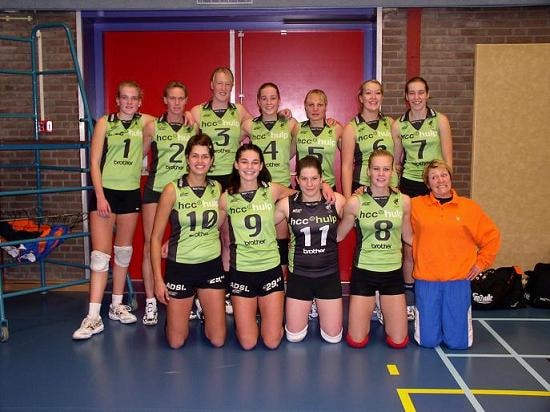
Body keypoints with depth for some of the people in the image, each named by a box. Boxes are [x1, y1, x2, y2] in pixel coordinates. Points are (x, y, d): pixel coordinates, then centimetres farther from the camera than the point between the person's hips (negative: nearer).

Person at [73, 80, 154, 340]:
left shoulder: (144, 122, 5)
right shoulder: (104, 123, -2)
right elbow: (94, 162, -5)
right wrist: (100, 196, -13)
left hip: (131, 193, 3)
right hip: (104, 192, -3)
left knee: (124, 251, 11)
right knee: (100, 254, -9)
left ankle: (117, 306, 24)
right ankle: (93, 317, -8)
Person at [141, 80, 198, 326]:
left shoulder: (193, 128, 6)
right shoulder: (152, 127, 3)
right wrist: (149, 171, 0)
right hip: (155, 190, -1)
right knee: (150, 245, -4)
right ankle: (150, 303, 4)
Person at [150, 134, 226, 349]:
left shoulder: (217, 189, 1)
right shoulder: (173, 190, -9)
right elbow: (156, 237, -7)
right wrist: (158, 279, -10)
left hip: (212, 266, 3)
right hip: (180, 267, -2)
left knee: (218, 340, 4)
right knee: (176, 342, 5)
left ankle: (203, 309, 35)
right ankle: (181, 311, 36)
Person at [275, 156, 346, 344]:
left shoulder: (336, 201, -8)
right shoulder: (287, 204, -8)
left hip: (329, 275, 0)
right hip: (299, 276, 0)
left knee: (333, 337, 8)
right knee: (294, 337, 8)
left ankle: (319, 308, 38)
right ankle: (308, 309, 38)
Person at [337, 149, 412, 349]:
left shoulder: (403, 201, -2)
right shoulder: (355, 202, -8)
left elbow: (407, 237, 12)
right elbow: (338, 235, 3)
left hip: (392, 272, 2)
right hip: (364, 271, -2)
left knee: (398, 341, 5)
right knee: (357, 341, 3)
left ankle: (383, 314, 37)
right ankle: (369, 312, 35)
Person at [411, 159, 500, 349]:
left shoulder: (469, 207, 3)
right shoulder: (416, 205, 0)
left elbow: (491, 236, 12)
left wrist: (481, 262, 6)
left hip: (459, 281, 1)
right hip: (426, 281, 0)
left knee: (458, 342, 3)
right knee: (428, 341, 4)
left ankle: (453, 321, 34)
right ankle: (427, 319, 34)